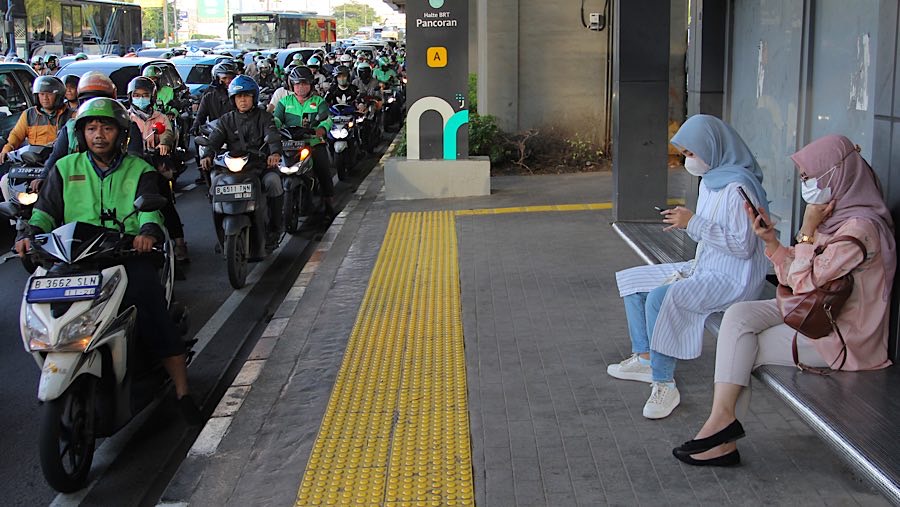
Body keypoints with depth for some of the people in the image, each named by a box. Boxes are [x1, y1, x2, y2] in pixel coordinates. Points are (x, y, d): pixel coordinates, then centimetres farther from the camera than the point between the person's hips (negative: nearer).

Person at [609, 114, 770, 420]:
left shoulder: (738, 188, -21)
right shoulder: (710, 180, 9)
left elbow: (742, 245, -25)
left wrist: (694, 224, -24)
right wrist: (685, 221, 1)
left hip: (732, 280, -11)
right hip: (704, 269, 11)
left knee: (660, 298, -31)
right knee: (631, 280, 11)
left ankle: (665, 385, -22)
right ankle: (645, 359, 14)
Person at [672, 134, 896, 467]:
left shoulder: (859, 228, -21)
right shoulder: (833, 218, 9)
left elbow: (803, 282, -20)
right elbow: (792, 275, 12)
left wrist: (807, 230, -14)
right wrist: (770, 240, -2)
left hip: (842, 337, -9)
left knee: (739, 350, -12)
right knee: (738, 316, -13)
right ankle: (723, 422, -19)